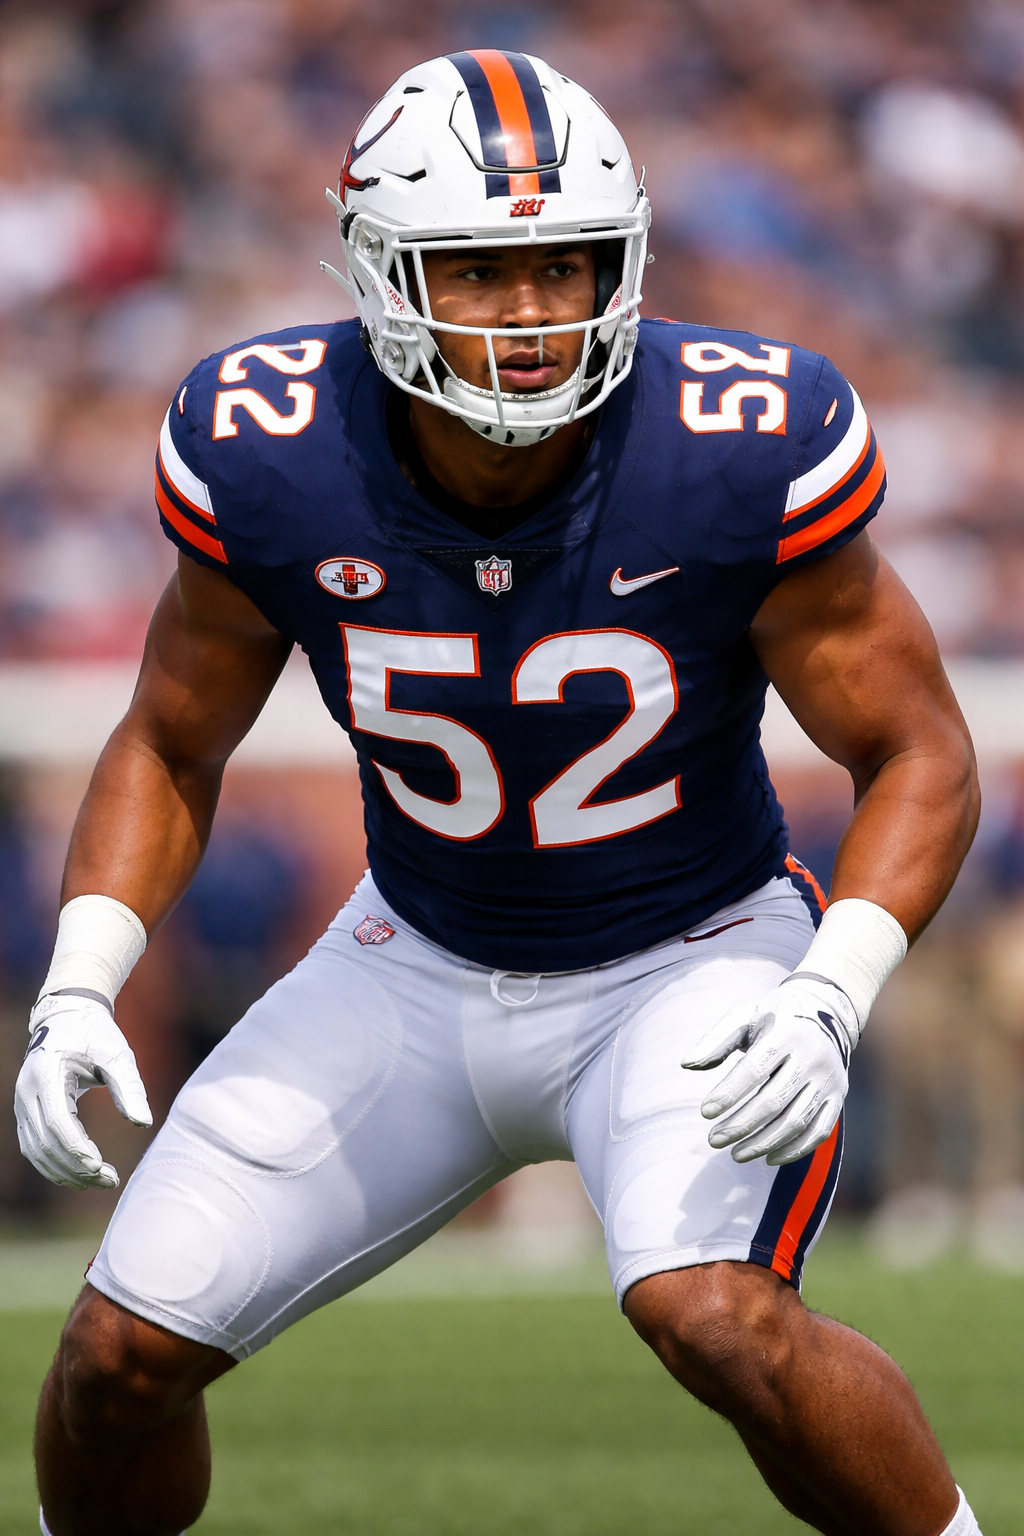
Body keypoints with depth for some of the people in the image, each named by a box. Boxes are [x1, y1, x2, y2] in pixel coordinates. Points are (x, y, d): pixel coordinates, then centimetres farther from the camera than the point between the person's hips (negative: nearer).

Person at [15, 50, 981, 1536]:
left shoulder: (741, 452, -25)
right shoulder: (270, 462, -18)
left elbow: (919, 757, -13)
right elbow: (172, 746, 1)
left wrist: (827, 1006, -29)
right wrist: (79, 990, -14)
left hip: (688, 967, -3)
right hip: (419, 963, 3)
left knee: (716, 1319, -31)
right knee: (124, 1349, -1)